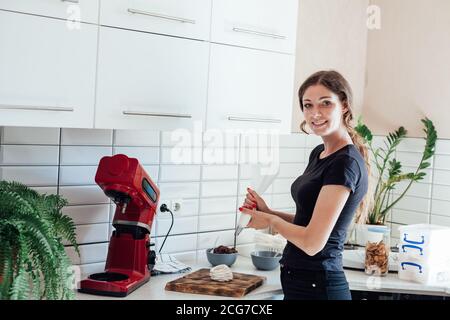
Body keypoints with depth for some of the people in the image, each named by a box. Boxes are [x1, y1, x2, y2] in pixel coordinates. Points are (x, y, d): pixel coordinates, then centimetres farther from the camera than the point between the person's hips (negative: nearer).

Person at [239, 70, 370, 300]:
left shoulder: (345, 163, -20)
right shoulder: (319, 153, 7)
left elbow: (313, 241, -23)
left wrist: (270, 220, -6)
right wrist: (267, 211, 0)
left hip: (315, 287, -8)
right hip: (299, 281, 8)